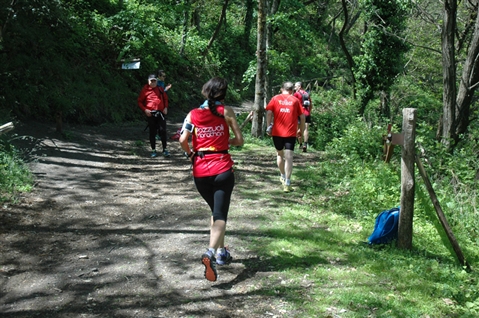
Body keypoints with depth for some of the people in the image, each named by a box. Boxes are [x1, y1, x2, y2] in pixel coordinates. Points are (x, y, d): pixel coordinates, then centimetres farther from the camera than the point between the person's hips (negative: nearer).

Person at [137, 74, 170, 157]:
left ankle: (165, 149, 8)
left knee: (163, 131, -1)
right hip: (150, 114, -2)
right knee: (152, 132, 5)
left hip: (160, 113, 2)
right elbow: (139, 102, 6)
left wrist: (166, 107, 5)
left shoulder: (160, 89, 11)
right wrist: (145, 110, -8)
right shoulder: (145, 90, 2)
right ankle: (153, 150, 14)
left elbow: (165, 98, 21)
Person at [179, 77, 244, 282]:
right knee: (220, 215, -6)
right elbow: (239, 140, 2)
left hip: (200, 172, 3)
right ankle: (211, 252, -30)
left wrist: (190, 154, 12)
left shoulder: (193, 114, 5)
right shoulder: (226, 111, 2)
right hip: (222, 170, -3)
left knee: (215, 211, 24)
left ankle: (221, 252, 29)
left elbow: (183, 140, -7)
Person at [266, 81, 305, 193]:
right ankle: (287, 184, -10)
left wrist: (268, 127, 1)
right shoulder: (295, 100, 6)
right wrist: (301, 131, 17)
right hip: (291, 133, -1)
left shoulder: (275, 98, 6)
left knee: (279, 154, 22)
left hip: (277, 132, 2)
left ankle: (283, 177, 37)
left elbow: (269, 113, -5)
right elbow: (302, 117, 6)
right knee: (289, 157, -4)